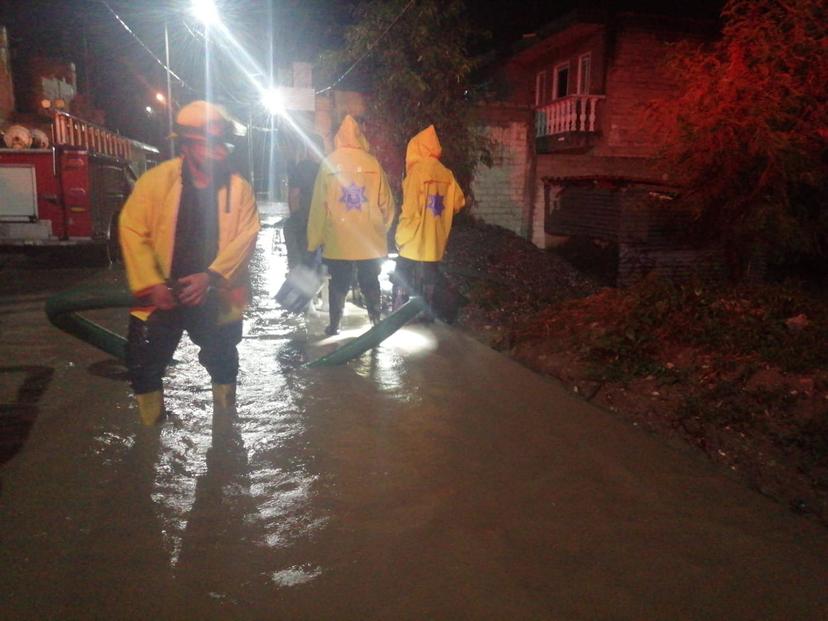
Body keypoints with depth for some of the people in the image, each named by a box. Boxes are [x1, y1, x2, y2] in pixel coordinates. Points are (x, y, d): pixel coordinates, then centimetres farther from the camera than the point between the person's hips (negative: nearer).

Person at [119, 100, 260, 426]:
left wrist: (210, 276, -21)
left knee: (223, 362, 17)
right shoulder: (156, 179, -9)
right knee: (143, 365, 8)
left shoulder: (238, 187, -6)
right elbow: (132, 230, -8)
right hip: (162, 294, 0)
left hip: (215, 297, 1)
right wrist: (151, 283, -15)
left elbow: (245, 236, -11)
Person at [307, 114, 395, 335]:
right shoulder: (373, 163, -3)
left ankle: (334, 325, 16)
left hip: (338, 241, 0)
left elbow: (319, 205, -3)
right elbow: (386, 202, 0)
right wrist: (381, 229, 16)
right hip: (370, 241, 1)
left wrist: (314, 241, 3)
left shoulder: (329, 163, -4)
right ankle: (376, 320, 14)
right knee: (370, 282, 13)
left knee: (338, 284, 11)